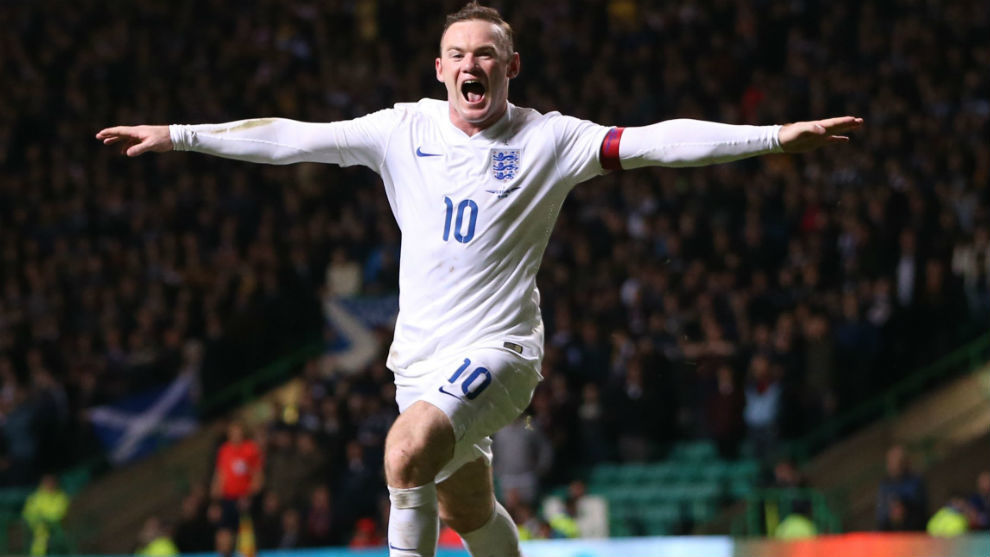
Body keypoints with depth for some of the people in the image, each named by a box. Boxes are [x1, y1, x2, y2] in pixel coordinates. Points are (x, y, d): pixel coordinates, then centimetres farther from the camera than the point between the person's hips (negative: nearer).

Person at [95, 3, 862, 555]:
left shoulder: (548, 140, -5)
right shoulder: (406, 129, 5)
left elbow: (657, 141, -13)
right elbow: (291, 138, 6)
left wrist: (775, 136, -22)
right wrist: (177, 135, 4)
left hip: (496, 348, -5)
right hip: (421, 349, 5)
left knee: (409, 452, -30)